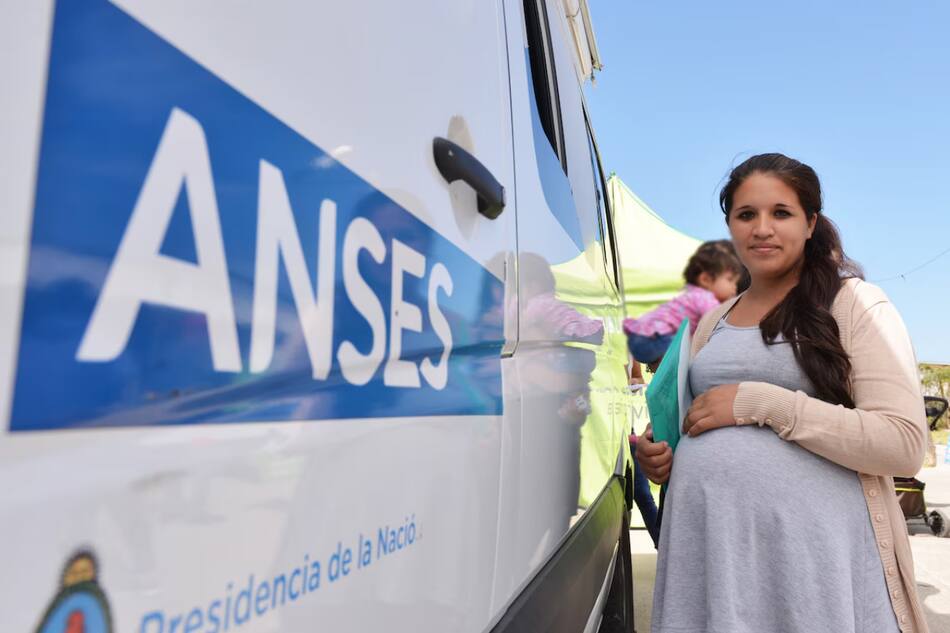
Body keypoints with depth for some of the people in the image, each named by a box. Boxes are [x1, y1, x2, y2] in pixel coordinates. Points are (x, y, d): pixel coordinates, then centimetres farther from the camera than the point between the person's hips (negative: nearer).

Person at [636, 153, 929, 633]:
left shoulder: (854, 303, -3)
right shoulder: (713, 322, 13)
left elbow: (906, 443, -12)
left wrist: (763, 403, -18)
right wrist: (662, 457, 2)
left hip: (812, 549, -4)